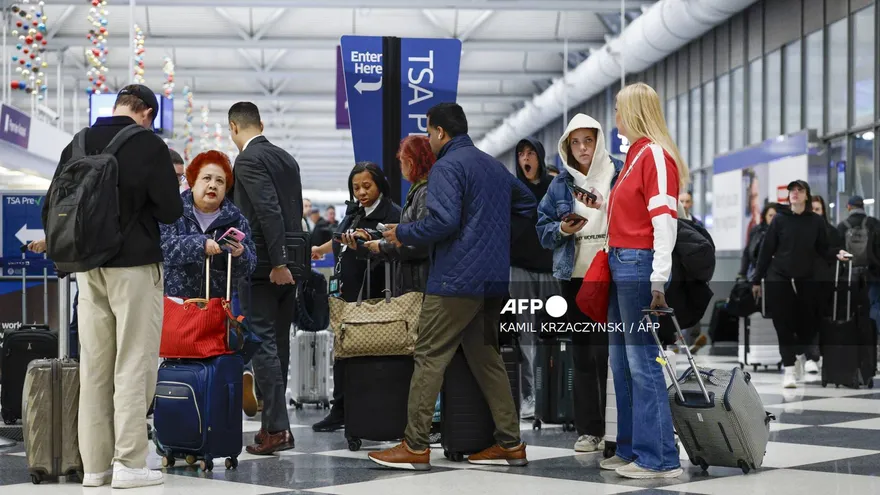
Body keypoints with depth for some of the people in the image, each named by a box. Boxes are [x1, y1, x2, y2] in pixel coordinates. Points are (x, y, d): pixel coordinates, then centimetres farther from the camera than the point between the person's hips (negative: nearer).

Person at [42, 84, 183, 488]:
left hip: (89, 269, 5)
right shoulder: (149, 145, -8)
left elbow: (53, 210, 9)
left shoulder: (77, 146, 7)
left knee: (93, 366, 8)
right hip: (135, 266, -5)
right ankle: (128, 463, -2)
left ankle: (95, 464, 11)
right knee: (134, 364, -1)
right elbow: (171, 211, -8)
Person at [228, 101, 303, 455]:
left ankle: (277, 428, -9)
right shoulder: (287, 159, 15)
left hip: (262, 267, -8)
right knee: (279, 345, 11)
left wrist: (278, 263, -18)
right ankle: (274, 423, 16)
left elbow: (269, 211, -19)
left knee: (263, 346, -7)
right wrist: (287, 260, 15)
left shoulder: (248, 160, -9)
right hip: (287, 265, 8)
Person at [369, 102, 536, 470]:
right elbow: (527, 204, 30)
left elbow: (443, 221, -21)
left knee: (429, 357, -5)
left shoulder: (447, 167, -9)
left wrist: (403, 234, -8)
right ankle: (509, 443, 13)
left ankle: (415, 446, -5)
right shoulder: (494, 166, 18)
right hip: (494, 280, 9)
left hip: (456, 280, -9)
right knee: (485, 356, 14)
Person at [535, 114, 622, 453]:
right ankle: (589, 429, 12)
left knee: (606, 352, -9)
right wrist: (562, 229, -7)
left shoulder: (619, 174, 0)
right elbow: (543, 228, 12)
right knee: (582, 354, 7)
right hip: (574, 276, 4)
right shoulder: (561, 184, 11)